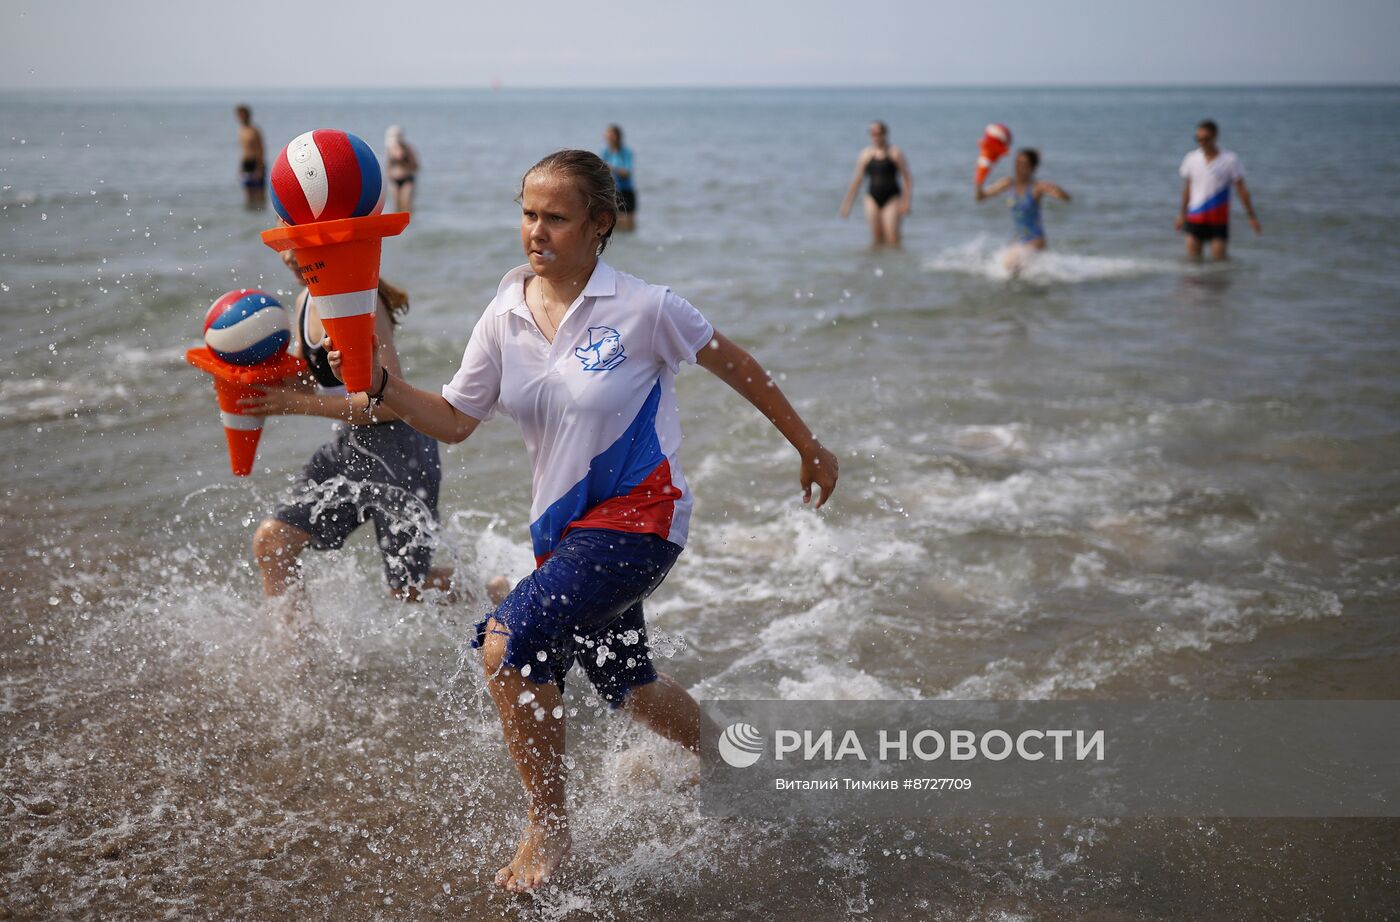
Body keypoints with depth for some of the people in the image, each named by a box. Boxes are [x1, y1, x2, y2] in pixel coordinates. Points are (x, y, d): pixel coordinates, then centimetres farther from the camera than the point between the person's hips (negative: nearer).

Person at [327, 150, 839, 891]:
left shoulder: (642, 310, -14)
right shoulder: (506, 317, -1)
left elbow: (739, 369, -1)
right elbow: (454, 421, 4)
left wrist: (808, 448, 7)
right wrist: (380, 385, -14)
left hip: (639, 513, -6)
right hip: (564, 524, 6)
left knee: (509, 643, -23)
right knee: (629, 692, 22)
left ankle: (548, 826, -3)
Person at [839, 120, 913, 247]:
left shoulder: (895, 153, 0)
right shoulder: (865, 155, 8)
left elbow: (908, 179, 0)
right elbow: (856, 180, 14)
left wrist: (906, 202, -10)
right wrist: (847, 203, 12)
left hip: (891, 198, -3)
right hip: (873, 198, 3)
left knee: (892, 239, -13)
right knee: (876, 239, -1)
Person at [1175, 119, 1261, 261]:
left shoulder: (1229, 159, -5)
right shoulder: (1192, 158, 4)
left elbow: (1241, 189, 0)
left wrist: (1251, 216, -2)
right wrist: (1182, 213, 18)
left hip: (1219, 218, -2)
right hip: (1195, 217, 2)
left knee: (1218, 258, -4)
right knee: (1192, 258, -3)